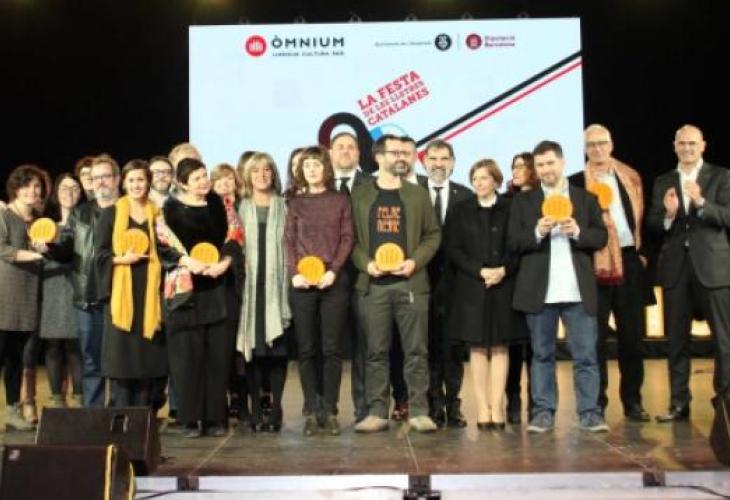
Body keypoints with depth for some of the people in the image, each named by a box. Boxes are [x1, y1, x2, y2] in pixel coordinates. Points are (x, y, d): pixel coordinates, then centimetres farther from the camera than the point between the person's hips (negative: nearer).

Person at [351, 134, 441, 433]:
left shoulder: (418, 194, 12)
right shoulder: (360, 195, 9)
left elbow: (433, 234, 9)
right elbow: (352, 237, 8)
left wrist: (415, 261, -6)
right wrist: (366, 263, -8)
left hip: (411, 282, 1)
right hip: (373, 285, 0)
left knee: (416, 350, 1)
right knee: (376, 352, 3)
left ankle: (418, 411, 8)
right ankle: (377, 412, 11)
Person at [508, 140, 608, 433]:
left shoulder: (586, 198, 12)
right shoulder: (523, 201, 9)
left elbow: (601, 237, 6)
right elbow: (512, 243, 2)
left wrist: (579, 232, -13)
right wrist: (537, 233, -15)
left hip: (578, 291, 0)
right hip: (540, 291, 0)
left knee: (586, 354, 1)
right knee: (542, 354, 6)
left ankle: (590, 413, 8)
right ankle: (543, 413, 13)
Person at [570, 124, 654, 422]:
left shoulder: (630, 178, 13)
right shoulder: (575, 182, 2)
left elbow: (641, 219, 13)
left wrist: (642, 251, 5)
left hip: (629, 261, 3)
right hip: (594, 265, -3)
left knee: (632, 335, 8)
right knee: (595, 337, 1)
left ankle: (632, 401, 17)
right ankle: (596, 402, 9)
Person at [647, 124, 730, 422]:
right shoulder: (663, 182, 12)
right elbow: (652, 226, 7)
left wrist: (701, 202, -23)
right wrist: (668, 214, -14)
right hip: (675, 267, 3)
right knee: (676, 340, 6)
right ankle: (679, 403, 13)